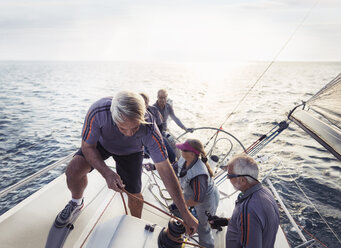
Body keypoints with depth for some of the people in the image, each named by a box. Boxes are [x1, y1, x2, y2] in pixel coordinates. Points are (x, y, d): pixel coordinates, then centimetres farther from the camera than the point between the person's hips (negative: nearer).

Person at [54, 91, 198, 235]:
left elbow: (165, 170, -35)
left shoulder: (149, 130, -40)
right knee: (73, 170, -20)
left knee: (134, 194, -4)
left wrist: (185, 213, -32)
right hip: (102, 143, 1)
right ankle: (77, 202, 15)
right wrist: (107, 173, -39)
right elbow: (88, 147, -23)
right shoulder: (98, 111, -40)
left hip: (130, 152, 0)